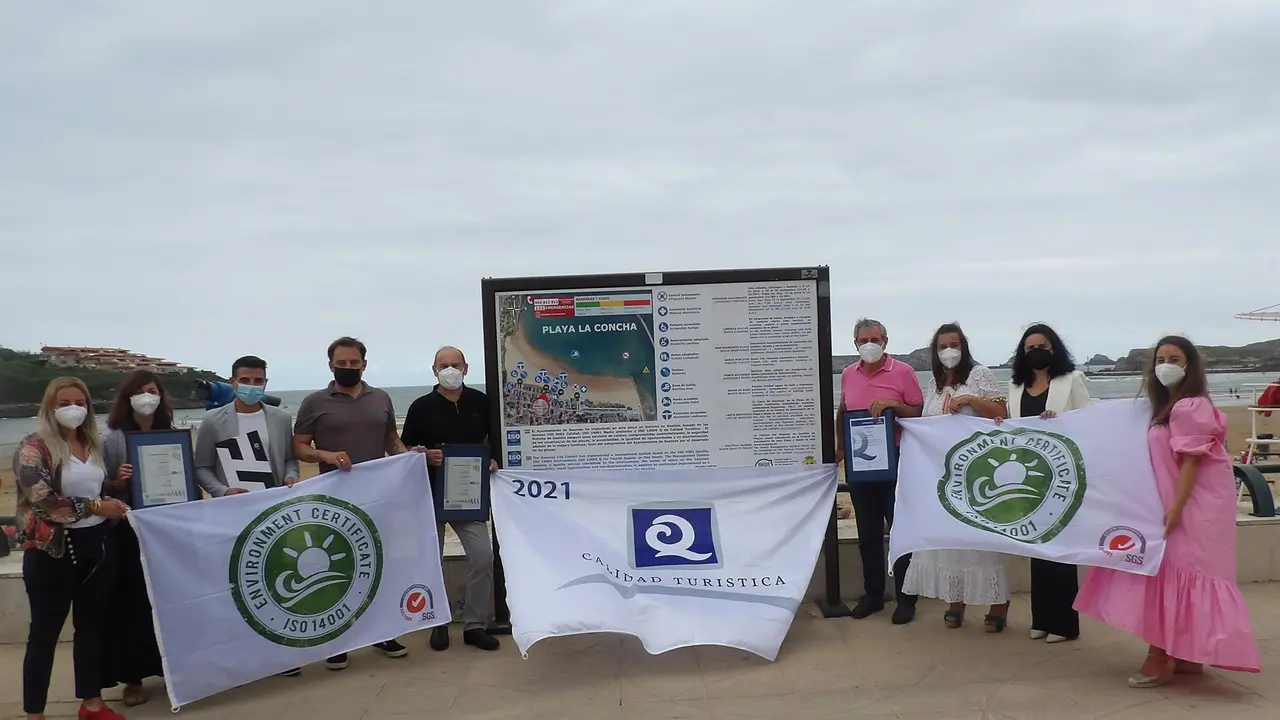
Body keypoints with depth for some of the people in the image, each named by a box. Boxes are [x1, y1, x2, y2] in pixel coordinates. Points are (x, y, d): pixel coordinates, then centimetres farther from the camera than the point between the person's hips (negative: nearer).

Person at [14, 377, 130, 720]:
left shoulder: (94, 444, 9)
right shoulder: (34, 447, -10)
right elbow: (42, 501, -20)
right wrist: (95, 506, -18)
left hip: (96, 544, 6)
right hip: (53, 550, -6)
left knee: (92, 626, 14)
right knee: (45, 633, 3)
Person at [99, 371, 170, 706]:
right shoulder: (111, 439, -3)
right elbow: (100, 488, -4)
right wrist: (117, 483, -23)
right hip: (128, 531, -3)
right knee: (131, 601, 1)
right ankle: (133, 677, 12)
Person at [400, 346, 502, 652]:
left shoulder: (480, 402, 2)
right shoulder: (421, 406, -2)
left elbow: (493, 438, 15)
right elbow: (405, 448, 2)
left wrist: (493, 460, -3)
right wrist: (424, 455, -18)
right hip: (430, 494, -1)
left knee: (482, 556, -5)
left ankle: (474, 624, 8)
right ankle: (438, 623, 23)